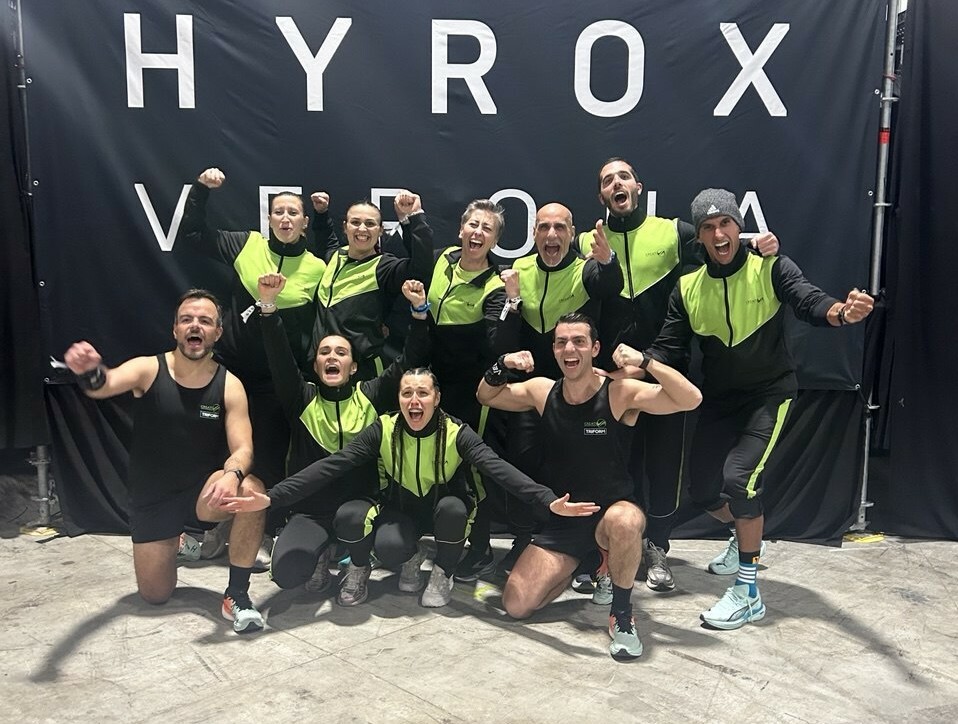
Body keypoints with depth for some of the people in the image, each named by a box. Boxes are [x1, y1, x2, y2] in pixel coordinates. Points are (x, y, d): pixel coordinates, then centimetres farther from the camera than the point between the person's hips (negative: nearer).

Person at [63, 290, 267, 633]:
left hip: (203, 491, -1)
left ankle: (237, 595, -17)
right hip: (151, 497, 1)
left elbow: (242, 450, -17)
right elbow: (106, 384, -33)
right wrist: (89, 372, -58)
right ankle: (178, 541, 39)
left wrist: (232, 475, -41)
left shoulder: (230, 386, -11)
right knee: (155, 595, 4)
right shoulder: (148, 369, -12)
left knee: (251, 490, -34)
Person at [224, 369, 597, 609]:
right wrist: (271, 497, -37)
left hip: (445, 508, 0)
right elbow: (331, 466, -26)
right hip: (401, 507, 0)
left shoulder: (456, 433, -22)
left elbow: (500, 469, -36)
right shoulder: (383, 430, -19)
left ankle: (442, 575, -5)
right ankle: (359, 570, 4)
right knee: (348, 515, -31)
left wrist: (550, 501, -52)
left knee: (453, 506, -37)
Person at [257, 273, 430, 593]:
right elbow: (279, 358, -11)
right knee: (286, 571, -26)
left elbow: (411, 360, -2)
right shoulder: (302, 399, 3)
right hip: (310, 512, -1)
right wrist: (268, 306, -25)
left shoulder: (371, 396, 4)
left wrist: (419, 310, -14)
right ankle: (320, 552, 10)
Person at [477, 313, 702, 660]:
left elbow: (691, 400, -26)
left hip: (614, 510, -4)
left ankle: (622, 614, -13)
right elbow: (486, 397, 11)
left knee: (625, 522, -42)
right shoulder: (542, 391, -4)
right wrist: (503, 366, -9)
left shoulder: (621, 393, -16)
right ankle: (585, 564, 22)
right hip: (560, 517, 4)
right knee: (516, 605, -5)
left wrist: (644, 361, -34)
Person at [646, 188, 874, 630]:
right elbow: (669, 347, -3)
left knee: (738, 478, -22)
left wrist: (839, 312, -50)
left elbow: (807, 301, -27)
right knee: (704, 492, 7)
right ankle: (746, 539, 43)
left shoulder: (770, 269, -12)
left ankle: (748, 594, -5)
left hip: (770, 394, -4)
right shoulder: (688, 288, -2)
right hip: (718, 400, 5)